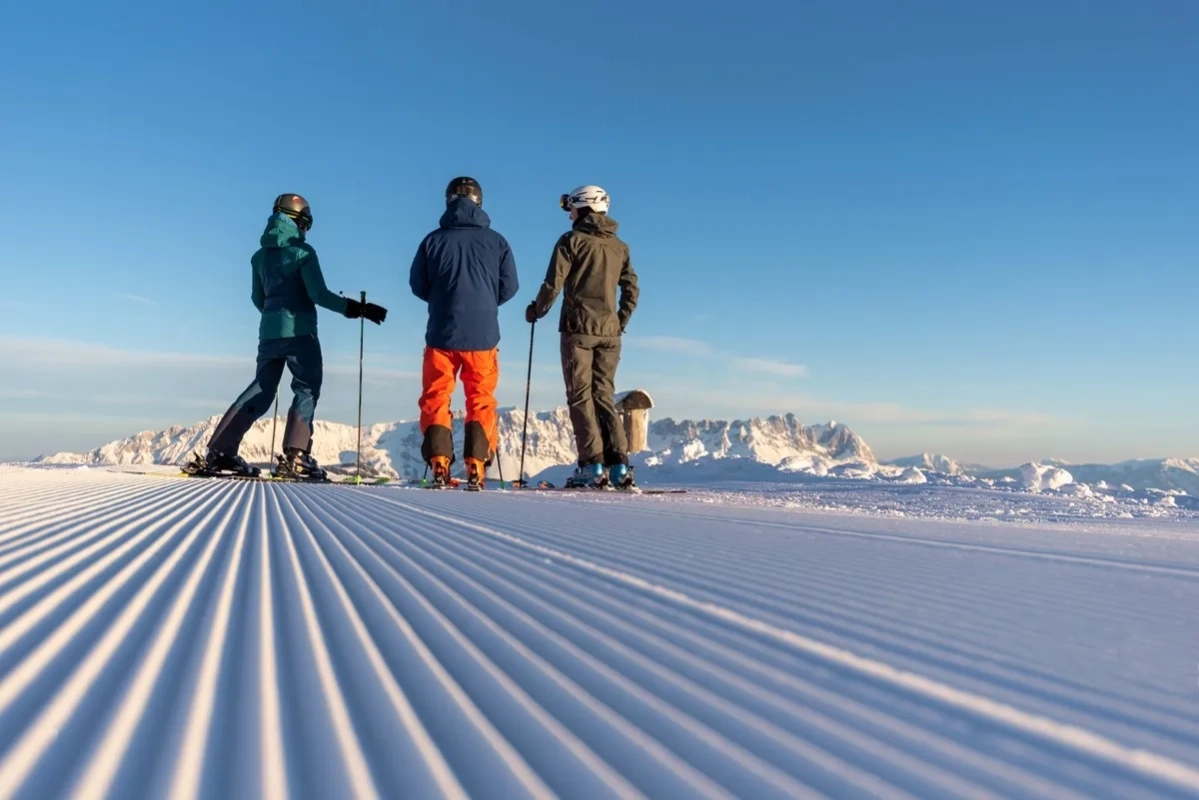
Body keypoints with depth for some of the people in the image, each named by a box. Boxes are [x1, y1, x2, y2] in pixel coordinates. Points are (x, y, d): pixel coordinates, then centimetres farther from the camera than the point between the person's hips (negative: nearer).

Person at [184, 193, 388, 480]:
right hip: (299, 331, -6)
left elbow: (258, 298, 19)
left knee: (261, 389, 13)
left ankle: (219, 451, 10)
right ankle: (295, 456, -12)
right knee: (307, 389, 0)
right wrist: (357, 308, -12)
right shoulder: (302, 251, -8)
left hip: (268, 330, 6)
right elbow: (319, 295, -14)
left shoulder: (260, 255, 12)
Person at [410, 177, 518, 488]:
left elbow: (417, 284, 5)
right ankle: (476, 466, 1)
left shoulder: (434, 239, 0)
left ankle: (439, 465, 1)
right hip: (483, 334, 0)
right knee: (481, 401, 8)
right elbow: (510, 287, 3)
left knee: (435, 398, 9)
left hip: (442, 333, 0)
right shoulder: (496, 241, 1)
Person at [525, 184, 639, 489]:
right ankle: (619, 464, 0)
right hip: (609, 331, 5)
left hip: (578, 328, -5)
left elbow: (554, 283, -6)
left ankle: (593, 464, -8)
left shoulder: (572, 240, -3)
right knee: (604, 395, 8)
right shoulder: (619, 246, 13)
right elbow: (632, 290, 13)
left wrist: (535, 311, 9)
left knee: (580, 395, -2)